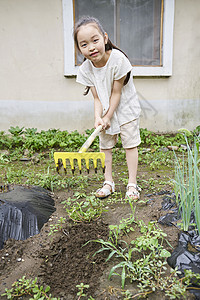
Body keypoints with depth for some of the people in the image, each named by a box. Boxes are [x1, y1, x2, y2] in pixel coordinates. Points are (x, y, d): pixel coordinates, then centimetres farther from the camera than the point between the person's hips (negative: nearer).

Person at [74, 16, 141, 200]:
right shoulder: (85, 69, -15)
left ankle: (132, 183, 11)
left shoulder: (117, 59, -27)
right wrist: (98, 117, -25)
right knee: (105, 146, 8)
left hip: (126, 108, -4)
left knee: (130, 144, 0)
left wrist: (108, 117, -19)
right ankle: (108, 182, 21)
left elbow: (116, 93, -22)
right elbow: (97, 97, -10)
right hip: (105, 111, 4)